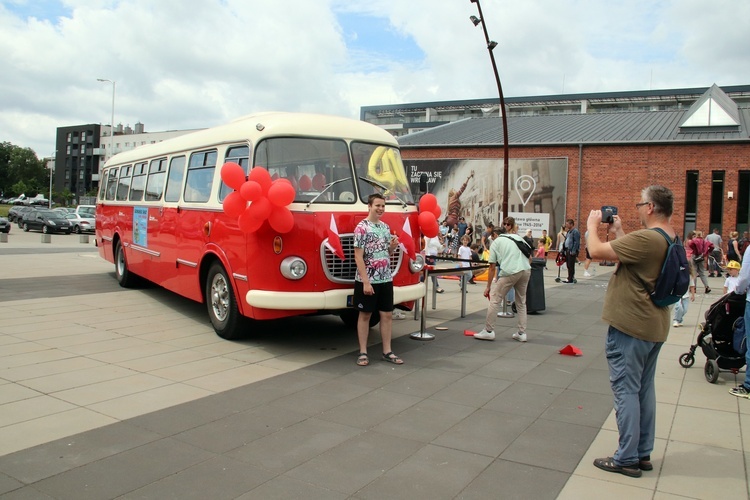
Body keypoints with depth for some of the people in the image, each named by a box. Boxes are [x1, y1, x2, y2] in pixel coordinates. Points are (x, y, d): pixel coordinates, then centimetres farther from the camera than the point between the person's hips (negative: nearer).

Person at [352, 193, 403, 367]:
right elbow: (358, 257, -15)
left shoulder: (385, 227, 10)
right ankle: (363, 352, 13)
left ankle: (387, 351, 18)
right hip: (367, 280, -6)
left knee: (387, 315, 9)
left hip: (386, 279, 6)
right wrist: (366, 282, -19)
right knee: (365, 315, 4)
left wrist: (393, 246, -5)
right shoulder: (361, 228, -11)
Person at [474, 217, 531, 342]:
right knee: (521, 302, 18)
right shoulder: (519, 238, 25)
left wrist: (488, 287, 11)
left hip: (509, 272, -5)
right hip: (526, 271, 5)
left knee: (495, 300, 4)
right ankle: (521, 333, 20)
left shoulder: (496, 242, 14)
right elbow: (529, 257, 20)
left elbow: (492, 267, 9)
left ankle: (489, 331, 6)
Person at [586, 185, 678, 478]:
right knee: (644, 389, 17)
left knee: (626, 390, -1)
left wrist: (592, 225, -2)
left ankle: (627, 459, 7)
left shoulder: (645, 238, -23)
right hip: (653, 325, 10)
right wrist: (618, 231, 18)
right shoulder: (671, 240, 9)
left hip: (630, 325, -10)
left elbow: (596, 251, -19)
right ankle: (643, 454, 27)